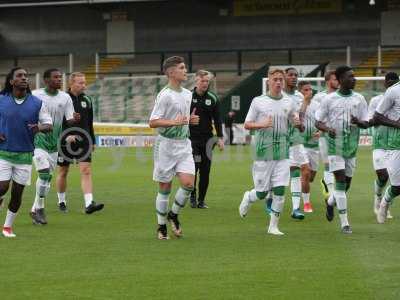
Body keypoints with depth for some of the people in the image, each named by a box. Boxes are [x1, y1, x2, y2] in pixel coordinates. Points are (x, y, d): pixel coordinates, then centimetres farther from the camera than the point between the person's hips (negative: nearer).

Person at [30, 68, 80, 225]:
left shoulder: (65, 98, 3)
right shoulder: (35, 95, -7)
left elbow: (69, 120, 1)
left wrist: (75, 119, -21)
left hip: (54, 143, 5)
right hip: (38, 140, -5)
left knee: (48, 177, 8)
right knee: (44, 173, -17)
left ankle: (35, 209, 20)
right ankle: (39, 208, -5)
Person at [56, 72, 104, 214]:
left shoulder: (86, 100, 10)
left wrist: (93, 141, 18)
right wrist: (66, 136, -23)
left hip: (83, 141, 3)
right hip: (65, 142, -3)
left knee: (86, 171, -10)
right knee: (63, 172, 9)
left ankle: (89, 204, -19)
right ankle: (61, 201, 27)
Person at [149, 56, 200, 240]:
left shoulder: (187, 94, 12)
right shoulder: (165, 95, -12)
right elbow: (152, 122, -16)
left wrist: (191, 120, 6)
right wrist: (174, 122, -26)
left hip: (184, 144, 6)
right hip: (166, 144, -6)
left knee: (188, 182, -10)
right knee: (165, 188, 1)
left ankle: (174, 214, 14)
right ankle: (161, 226, 14)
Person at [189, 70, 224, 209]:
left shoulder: (213, 98, 6)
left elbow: (217, 119, 9)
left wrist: (220, 137, 3)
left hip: (207, 139, 2)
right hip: (192, 138, -2)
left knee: (205, 171, 1)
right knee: (192, 169, -7)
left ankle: (201, 200, 9)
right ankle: (192, 197, 9)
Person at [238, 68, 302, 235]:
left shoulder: (289, 103, 8)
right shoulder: (258, 101, 0)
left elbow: (297, 124, 17)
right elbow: (247, 125, 2)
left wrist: (298, 123, -7)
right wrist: (262, 124, -17)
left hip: (282, 152, 2)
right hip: (263, 152, -2)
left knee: (280, 190, -5)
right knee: (262, 193, 0)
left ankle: (273, 226, 5)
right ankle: (248, 198, 35)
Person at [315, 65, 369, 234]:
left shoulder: (359, 99, 4)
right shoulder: (329, 99, -3)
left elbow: (366, 124, 4)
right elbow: (318, 122, 2)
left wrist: (358, 122, -19)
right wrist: (327, 128, -19)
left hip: (352, 146, 4)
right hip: (335, 145, -4)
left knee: (347, 182, 9)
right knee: (340, 180, -12)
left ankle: (330, 202, 41)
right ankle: (344, 223, -9)